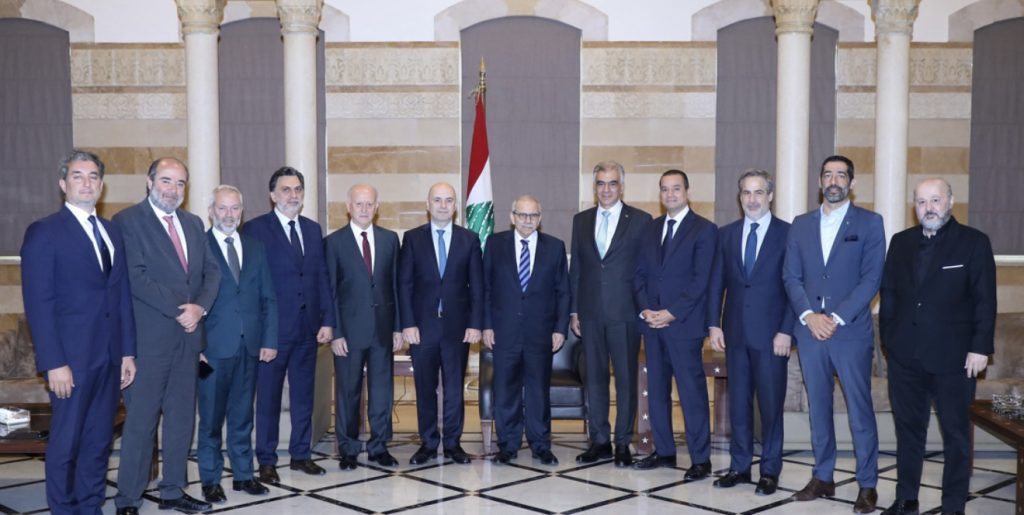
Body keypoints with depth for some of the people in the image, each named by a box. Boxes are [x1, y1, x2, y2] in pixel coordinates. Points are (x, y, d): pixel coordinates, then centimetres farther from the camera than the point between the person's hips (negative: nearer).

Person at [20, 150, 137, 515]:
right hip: (72, 357, -6)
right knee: (66, 443, 3)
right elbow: (38, 303, -10)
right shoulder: (43, 232, -5)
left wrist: (128, 351, 10)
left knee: (99, 441, 11)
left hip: (110, 357, 6)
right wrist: (54, 364, -16)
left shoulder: (112, 232, 15)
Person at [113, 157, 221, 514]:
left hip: (188, 334, 6)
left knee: (182, 417, 11)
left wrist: (200, 307, -8)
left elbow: (211, 270, 10)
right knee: (141, 420, -2)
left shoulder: (193, 223, 14)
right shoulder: (128, 221, -6)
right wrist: (179, 309, -16)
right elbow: (137, 277, -15)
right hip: (150, 336, -6)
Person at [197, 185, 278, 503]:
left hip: (249, 346, 4)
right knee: (211, 417, 6)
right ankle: (210, 480, 16)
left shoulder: (255, 248, 11)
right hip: (213, 347, -4)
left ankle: (243, 474, 22)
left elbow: (268, 298, 10)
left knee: (242, 415, 12)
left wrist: (270, 340, 3)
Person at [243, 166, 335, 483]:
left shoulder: (313, 230, 11)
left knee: (304, 394, 12)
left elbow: (322, 278, 10)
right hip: (272, 327, -5)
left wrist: (327, 321, 3)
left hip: (308, 327, 5)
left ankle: (301, 454, 24)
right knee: (268, 395, 5)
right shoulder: (256, 228, -4)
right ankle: (266, 460, 15)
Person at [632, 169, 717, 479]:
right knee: (656, 390, 9)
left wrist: (671, 313, -14)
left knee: (692, 392, -4)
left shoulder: (704, 230, -2)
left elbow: (700, 281, -9)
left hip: (684, 324, -6)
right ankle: (664, 451, 20)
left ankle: (700, 460, 4)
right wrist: (645, 309, -3)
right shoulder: (651, 228, 15)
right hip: (652, 322, 6)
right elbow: (640, 274, 13)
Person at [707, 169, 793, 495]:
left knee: (771, 405, 4)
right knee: (738, 403, 10)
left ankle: (770, 471, 15)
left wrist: (786, 331, -11)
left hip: (770, 334, -3)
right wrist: (714, 324, 1)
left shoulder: (787, 234, -3)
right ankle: (739, 467, 20)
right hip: (736, 332, 4)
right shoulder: (727, 234, 9)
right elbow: (717, 283, 9)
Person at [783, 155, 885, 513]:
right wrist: (809, 316, -9)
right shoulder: (800, 225, 11)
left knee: (860, 410, 1)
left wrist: (836, 318, -14)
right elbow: (791, 277, 7)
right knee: (818, 408, 11)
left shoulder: (869, 223, 1)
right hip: (809, 330, 3)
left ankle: (867, 484, 11)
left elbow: (871, 279, -6)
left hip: (851, 332, -3)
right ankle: (822, 477, 21)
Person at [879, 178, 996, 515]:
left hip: (952, 357, -3)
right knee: (908, 428, 11)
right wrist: (889, 337, 4)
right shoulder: (900, 242, 9)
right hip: (905, 355, 4)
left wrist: (980, 348, -11)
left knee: (955, 433, 6)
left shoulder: (974, 242, -2)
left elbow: (985, 300, -5)